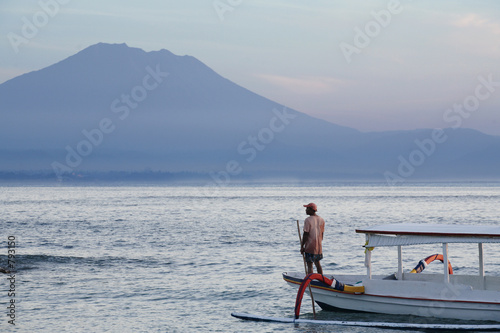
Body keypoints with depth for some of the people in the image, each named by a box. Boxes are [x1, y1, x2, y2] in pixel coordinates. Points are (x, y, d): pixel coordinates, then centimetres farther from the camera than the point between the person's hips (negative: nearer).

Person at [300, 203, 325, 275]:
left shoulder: (308, 220, -14)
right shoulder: (321, 219, 6)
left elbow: (305, 234, -14)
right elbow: (322, 233, 11)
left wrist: (302, 246, -8)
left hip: (310, 247, -6)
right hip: (319, 247, 6)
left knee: (309, 265, -1)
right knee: (317, 264, 20)